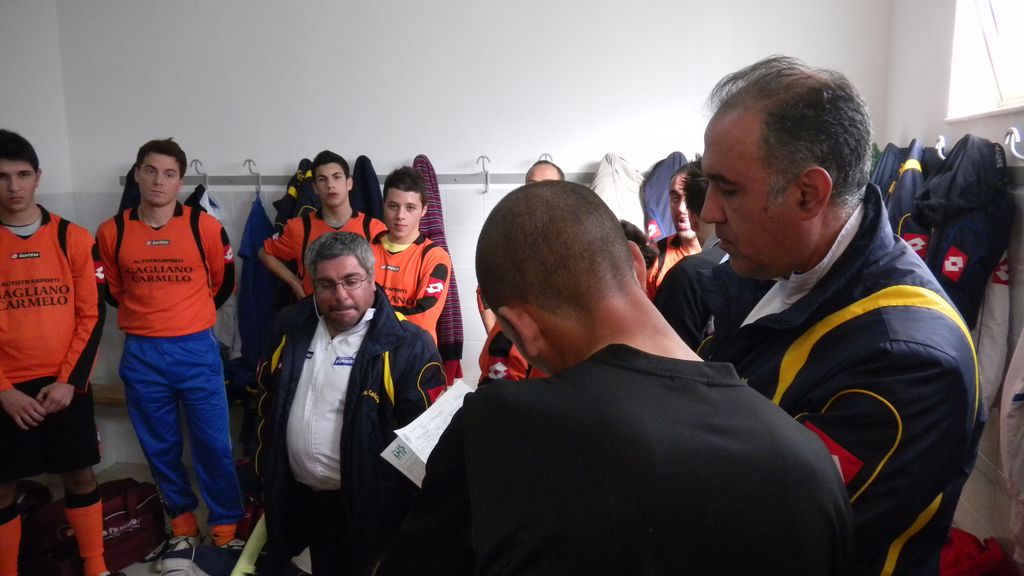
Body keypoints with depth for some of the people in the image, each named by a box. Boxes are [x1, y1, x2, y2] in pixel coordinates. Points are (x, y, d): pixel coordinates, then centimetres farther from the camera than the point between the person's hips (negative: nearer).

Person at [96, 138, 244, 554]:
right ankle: (183, 523, 31)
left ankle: (226, 527, 21)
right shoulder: (112, 232, -1)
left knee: (213, 444, 5)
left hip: (197, 350, -1)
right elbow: (110, 290, 14)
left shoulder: (205, 227, -5)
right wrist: (146, 314, 13)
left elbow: (224, 281, 9)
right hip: (141, 356, 2)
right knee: (160, 447, 13)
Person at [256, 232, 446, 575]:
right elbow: (268, 404, 13)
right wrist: (265, 470, 16)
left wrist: (410, 520, -13)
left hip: (367, 506, -5)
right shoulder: (289, 327, 0)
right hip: (295, 497, 5)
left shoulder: (408, 346, -19)